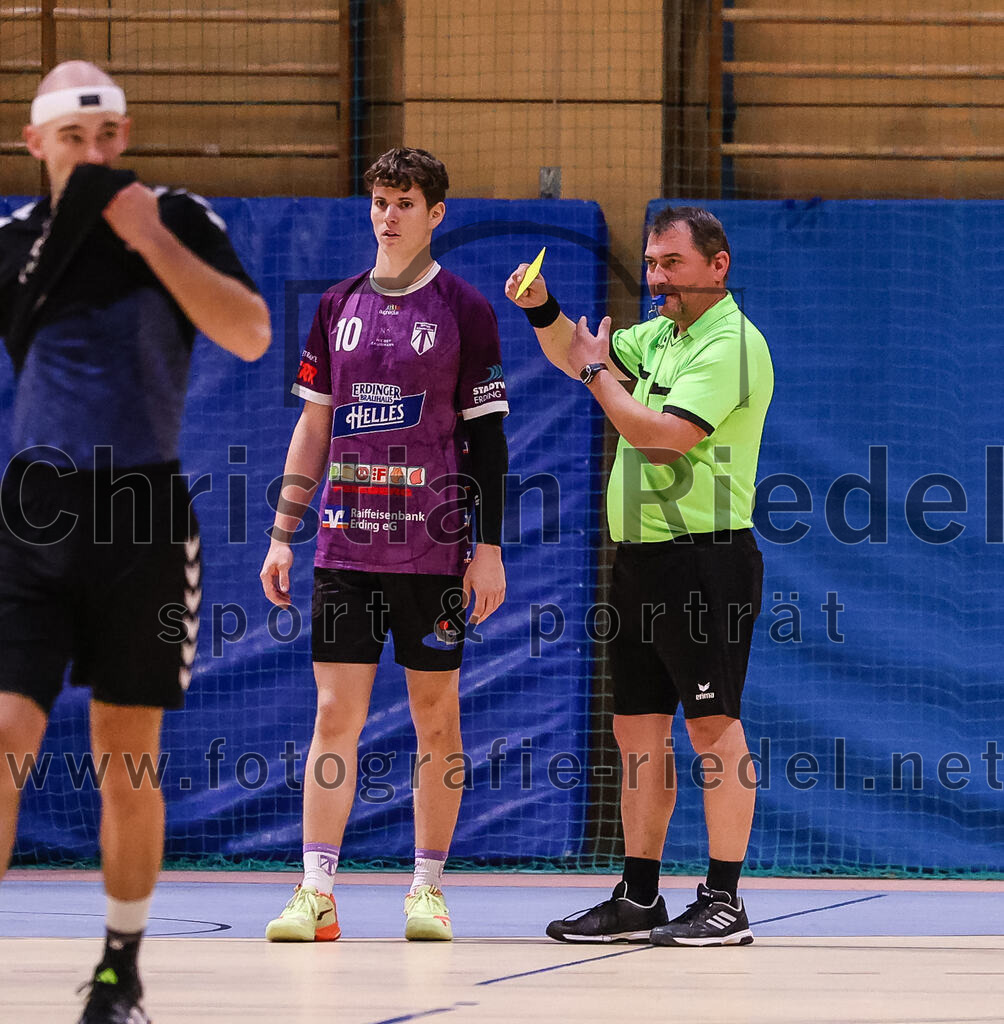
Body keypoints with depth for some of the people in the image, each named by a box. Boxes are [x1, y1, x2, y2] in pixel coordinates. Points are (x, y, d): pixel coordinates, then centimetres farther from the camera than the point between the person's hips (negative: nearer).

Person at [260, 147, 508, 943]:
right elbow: (314, 425, 14)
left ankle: (428, 889, 10)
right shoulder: (338, 305, 10)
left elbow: (487, 435, 0)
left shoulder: (464, 310, 0)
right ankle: (317, 893, -6)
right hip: (345, 543, 3)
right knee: (336, 711, -3)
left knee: (436, 714, 2)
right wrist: (283, 534, 9)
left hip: (434, 548, -3)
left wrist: (490, 548, -6)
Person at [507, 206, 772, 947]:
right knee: (638, 730, 10)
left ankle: (725, 903, -7)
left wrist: (600, 373, -6)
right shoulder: (661, 336, 16)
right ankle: (639, 898, 16)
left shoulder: (732, 345, -12)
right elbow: (574, 354, 27)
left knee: (713, 725, -8)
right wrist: (542, 308, 7)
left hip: (704, 559, -9)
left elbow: (664, 435, -21)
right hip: (640, 557, 9)